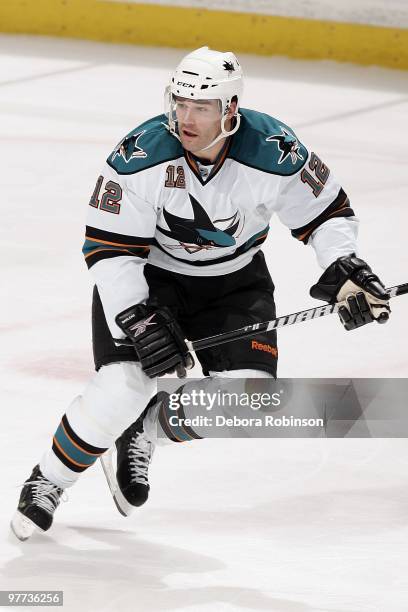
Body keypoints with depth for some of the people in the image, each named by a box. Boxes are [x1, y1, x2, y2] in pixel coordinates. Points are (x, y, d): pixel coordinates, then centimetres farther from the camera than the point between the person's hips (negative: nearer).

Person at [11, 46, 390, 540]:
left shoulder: (275, 152, -24)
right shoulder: (140, 156, -27)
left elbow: (326, 212, -6)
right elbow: (107, 249, -23)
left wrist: (344, 269, -21)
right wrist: (140, 321, -31)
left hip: (234, 279, 3)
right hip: (147, 274, -2)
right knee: (125, 385, -22)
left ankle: (142, 431, 12)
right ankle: (47, 482, 0)